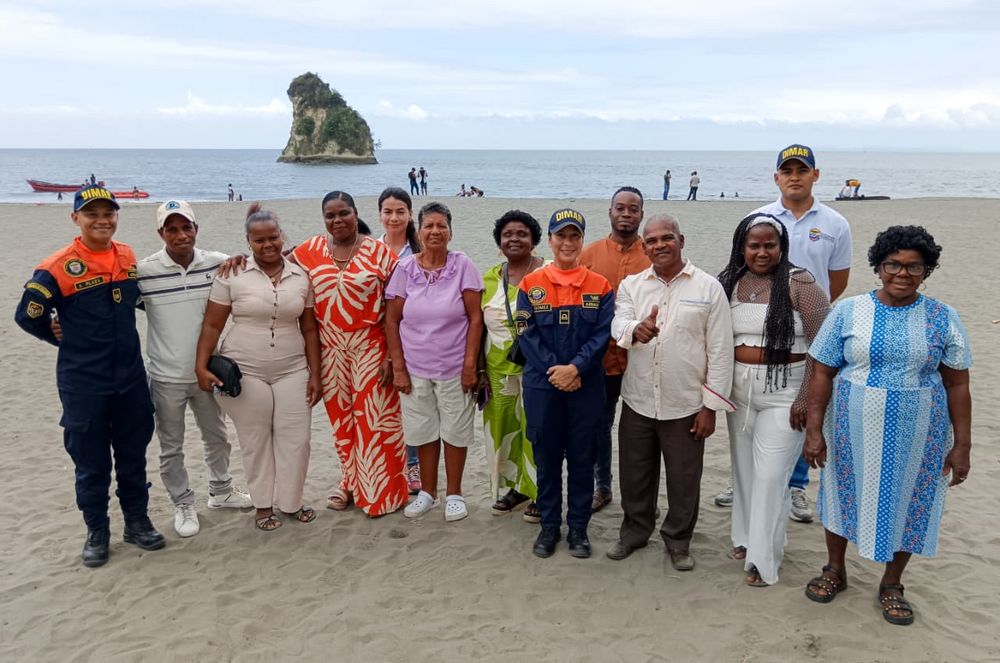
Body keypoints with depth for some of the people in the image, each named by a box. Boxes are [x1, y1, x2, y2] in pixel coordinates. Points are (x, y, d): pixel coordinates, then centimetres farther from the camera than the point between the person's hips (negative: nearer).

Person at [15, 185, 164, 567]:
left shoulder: (129, 257, 3)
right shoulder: (58, 268, -12)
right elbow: (28, 316, -4)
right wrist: (72, 341, 1)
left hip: (131, 379, 4)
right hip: (83, 384, -4)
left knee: (133, 456, 15)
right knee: (91, 464, 9)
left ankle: (137, 522, 30)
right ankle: (97, 532, 26)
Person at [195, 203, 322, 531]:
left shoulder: (300, 276, 3)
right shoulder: (232, 274, -4)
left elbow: (309, 329, 6)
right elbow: (212, 325, -2)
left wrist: (315, 373, 3)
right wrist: (201, 367, -9)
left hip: (292, 372, 2)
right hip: (245, 373, -2)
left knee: (295, 439, 4)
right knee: (255, 442, 8)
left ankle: (291, 502, 23)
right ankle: (263, 505, 24)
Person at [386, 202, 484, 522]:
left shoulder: (463, 265, -6)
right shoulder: (405, 268, -2)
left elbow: (475, 318, -6)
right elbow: (391, 320, 0)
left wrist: (470, 364, -10)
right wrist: (398, 367, -3)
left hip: (454, 369, -1)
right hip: (415, 369, 2)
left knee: (455, 432, 8)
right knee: (423, 432, 13)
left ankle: (454, 493, 26)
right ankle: (428, 492, 30)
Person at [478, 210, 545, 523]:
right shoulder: (489, 279, 6)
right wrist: (479, 369, 5)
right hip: (499, 370, 4)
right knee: (503, 429, 13)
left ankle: (538, 494, 18)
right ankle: (513, 486, 30)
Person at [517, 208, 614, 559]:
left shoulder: (600, 286, 2)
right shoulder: (531, 284, 1)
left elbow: (603, 334, -5)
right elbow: (527, 334, -4)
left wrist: (575, 368, -18)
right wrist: (555, 371, -14)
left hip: (587, 386, 0)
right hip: (542, 386, 0)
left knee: (582, 458, 7)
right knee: (546, 457, 9)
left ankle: (578, 528, 21)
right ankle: (549, 526, 23)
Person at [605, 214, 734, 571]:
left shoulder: (709, 288, -4)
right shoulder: (631, 285, 4)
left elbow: (720, 351, -4)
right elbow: (618, 324, -14)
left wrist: (710, 406, -7)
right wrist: (636, 330, -39)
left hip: (686, 405, -2)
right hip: (637, 401, 2)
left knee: (684, 479, 10)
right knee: (635, 474, 15)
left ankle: (678, 540, 32)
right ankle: (634, 531, 37)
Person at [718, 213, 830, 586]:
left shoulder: (799, 283, -10)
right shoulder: (729, 283, 5)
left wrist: (807, 397, -16)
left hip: (783, 394, -5)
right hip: (739, 390, 5)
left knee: (770, 475, -3)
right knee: (744, 468, 14)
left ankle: (763, 559, 10)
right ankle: (746, 537, 32)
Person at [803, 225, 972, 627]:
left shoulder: (942, 319, -3)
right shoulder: (848, 312, -5)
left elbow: (957, 384, -1)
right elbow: (822, 374, -4)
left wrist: (962, 445, -2)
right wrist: (814, 430, -7)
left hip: (916, 436, 0)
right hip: (853, 431, 0)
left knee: (908, 503, 12)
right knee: (845, 496, 14)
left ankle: (891, 585, 34)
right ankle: (835, 570, 37)